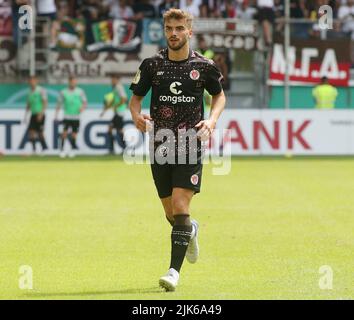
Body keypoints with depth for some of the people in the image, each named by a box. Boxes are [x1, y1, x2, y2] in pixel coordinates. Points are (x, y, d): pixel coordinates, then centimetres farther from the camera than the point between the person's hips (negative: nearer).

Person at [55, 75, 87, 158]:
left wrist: (82, 107, -15)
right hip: (67, 116, -1)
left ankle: (73, 149, 21)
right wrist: (56, 115, 4)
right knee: (64, 132, -14)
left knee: (74, 134, 3)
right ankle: (62, 149, -8)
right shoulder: (63, 92, 4)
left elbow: (85, 102, 7)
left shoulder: (80, 92, 4)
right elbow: (59, 104, 9)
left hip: (76, 116, 1)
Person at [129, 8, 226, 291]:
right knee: (171, 213, 11)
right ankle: (191, 230, 48)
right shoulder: (152, 64, 3)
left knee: (180, 206, -16)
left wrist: (212, 120, -4)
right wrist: (137, 116, -10)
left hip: (190, 145, -3)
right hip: (160, 146, 3)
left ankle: (174, 271, -16)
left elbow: (219, 95, 15)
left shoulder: (203, 66, -1)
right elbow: (136, 97, 13)